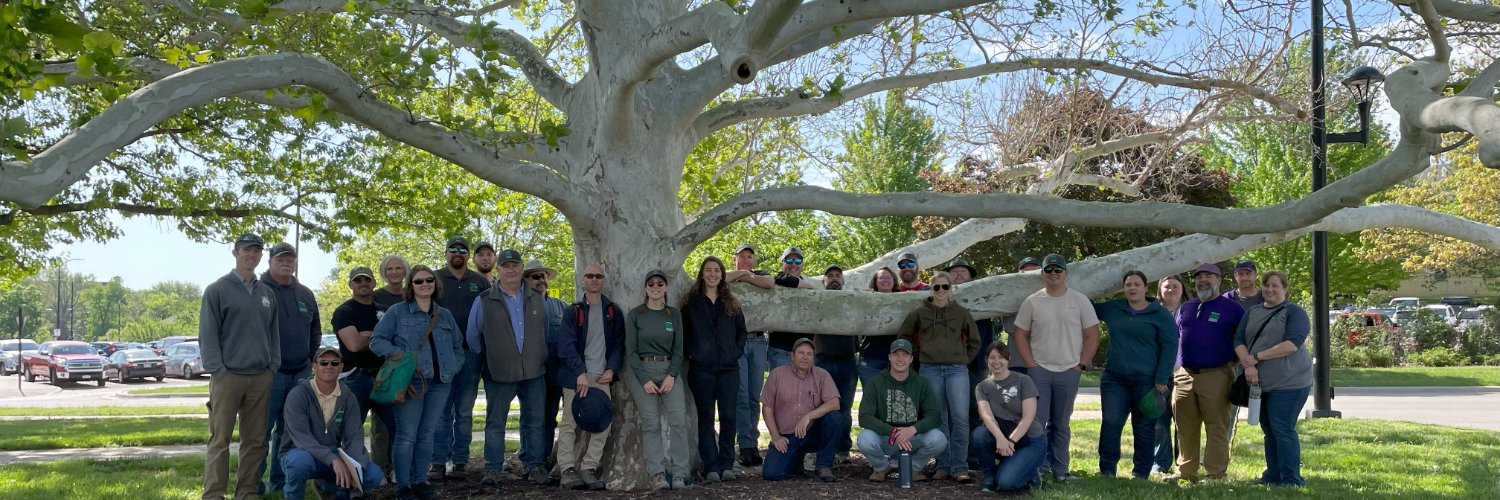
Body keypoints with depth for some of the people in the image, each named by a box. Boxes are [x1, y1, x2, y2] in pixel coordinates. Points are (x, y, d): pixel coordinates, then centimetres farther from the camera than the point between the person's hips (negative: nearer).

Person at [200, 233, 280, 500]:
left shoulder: (267, 294, 15)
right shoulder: (217, 290, 0)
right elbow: (207, 335, -4)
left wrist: (273, 366, 7)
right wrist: (217, 369, -11)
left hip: (261, 378, 5)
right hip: (228, 376, -5)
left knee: (255, 440, 7)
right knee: (220, 439, -5)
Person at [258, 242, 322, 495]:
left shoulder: (305, 294, 15)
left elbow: (315, 330, 23)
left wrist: (312, 359, 14)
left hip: (301, 372, 6)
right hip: (269, 371, -5)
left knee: (289, 429, 10)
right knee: (263, 428, -5)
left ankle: (278, 479, 18)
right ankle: (254, 480, 2)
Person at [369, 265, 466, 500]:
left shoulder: (445, 315, 15)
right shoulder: (397, 311, 1)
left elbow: (457, 346, 22)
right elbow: (376, 340, -2)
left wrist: (454, 367, 5)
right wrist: (398, 354, -16)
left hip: (440, 383, 4)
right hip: (410, 382, -4)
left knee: (426, 435, 9)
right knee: (406, 436, -4)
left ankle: (420, 481, 17)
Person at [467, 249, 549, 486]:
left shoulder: (537, 299, 9)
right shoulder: (484, 301, 1)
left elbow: (546, 333, 17)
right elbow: (472, 337, 9)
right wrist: (486, 360, 11)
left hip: (534, 372, 2)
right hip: (499, 375, -2)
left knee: (535, 422, 5)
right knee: (495, 422, 3)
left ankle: (535, 466, 14)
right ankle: (493, 469, 10)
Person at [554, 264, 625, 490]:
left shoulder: (614, 312, 11)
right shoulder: (572, 311, 4)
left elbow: (618, 344, 10)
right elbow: (567, 345, -6)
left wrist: (612, 369, -5)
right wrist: (580, 373, -18)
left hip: (601, 377, 2)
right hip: (575, 376, -2)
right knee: (571, 423, -5)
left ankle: (588, 468, 0)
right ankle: (568, 469, -2)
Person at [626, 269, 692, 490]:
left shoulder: (674, 314, 10)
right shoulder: (635, 315, 4)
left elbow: (678, 349, 8)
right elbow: (631, 351, 0)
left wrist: (671, 376, -6)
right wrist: (644, 380, -10)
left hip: (669, 370, 2)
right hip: (642, 370, -2)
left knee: (679, 419, -12)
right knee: (651, 423, -7)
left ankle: (679, 474, -9)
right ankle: (657, 474, -6)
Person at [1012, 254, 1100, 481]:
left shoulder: (1080, 300, 2)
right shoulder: (1032, 302, 2)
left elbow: (1092, 336, 4)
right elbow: (1020, 335, 5)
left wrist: (1081, 365, -2)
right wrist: (1031, 365, -3)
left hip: (1069, 372, 0)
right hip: (1039, 370, 0)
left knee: (1061, 424, 8)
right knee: (1037, 421, -3)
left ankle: (1060, 469, 15)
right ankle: (1039, 467, 4)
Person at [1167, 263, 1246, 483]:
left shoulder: (1232, 308, 3)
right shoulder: (1185, 308, 17)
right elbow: (1174, 340, 23)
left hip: (1215, 377, -5)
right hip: (1183, 376, 5)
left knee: (1217, 428, -2)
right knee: (1186, 429, 8)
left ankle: (1216, 474, 2)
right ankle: (1186, 471, 15)